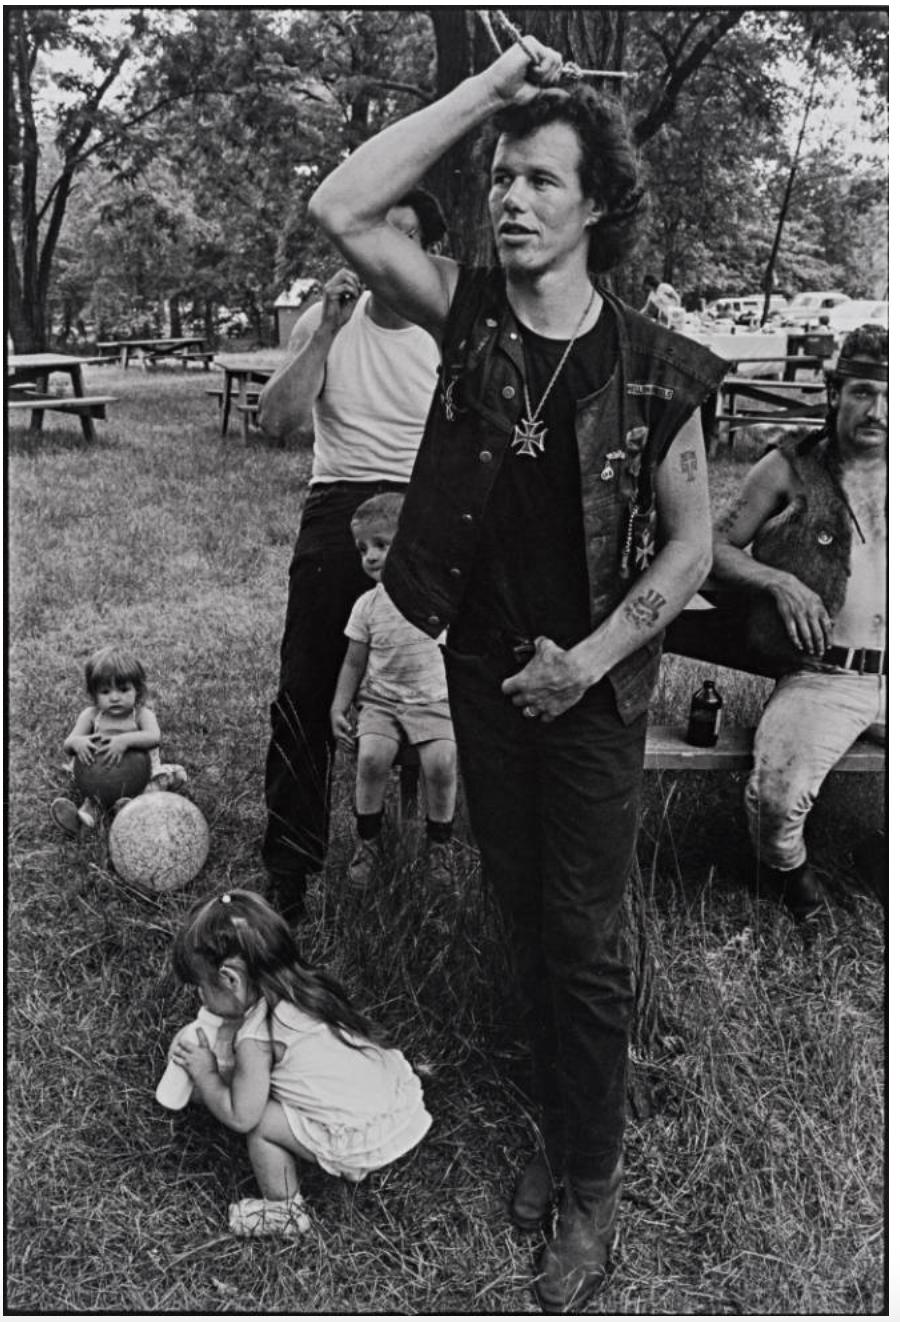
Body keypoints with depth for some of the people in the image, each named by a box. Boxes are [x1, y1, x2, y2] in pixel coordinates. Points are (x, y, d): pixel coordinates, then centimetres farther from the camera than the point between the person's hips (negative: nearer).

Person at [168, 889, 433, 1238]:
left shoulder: (256, 1039, -15)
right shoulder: (303, 987, 7)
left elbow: (239, 1116, -8)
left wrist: (203, 1072, 5)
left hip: (363, 1140, -8)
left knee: (261, 1123, 1)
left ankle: (283, 1213, 21)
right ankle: (352, 1165, 32)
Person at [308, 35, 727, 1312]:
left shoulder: (654, 370, -11)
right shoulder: (469, 314, -3)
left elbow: (690, 547, -6)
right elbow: (341, 209, -15)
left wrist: (586, 662, -14)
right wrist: (482, 91, -14)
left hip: (590, 691, -3)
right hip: (484, 675, 4)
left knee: (583, 941, 5)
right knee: (526, 920, 17)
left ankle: (592, 1184, 25)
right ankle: (559, 1131, 38)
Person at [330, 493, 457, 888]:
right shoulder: (367, 605, 2)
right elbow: (354, 663, 9)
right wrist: (338, 707, 0)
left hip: (433, 700, -1)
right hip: (380, 699, 1)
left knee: (441, 762, -25)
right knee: (371, 756, -25)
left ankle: (439, 844, 0)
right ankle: (368, 841, -1)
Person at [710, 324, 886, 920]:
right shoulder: (790, 469, 3)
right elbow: (717, 548, 7)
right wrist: (778, 581, -11)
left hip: (890, 673, 3)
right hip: (822, 675, -3)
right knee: (778, 791, -27)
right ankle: (785, 865, 10)